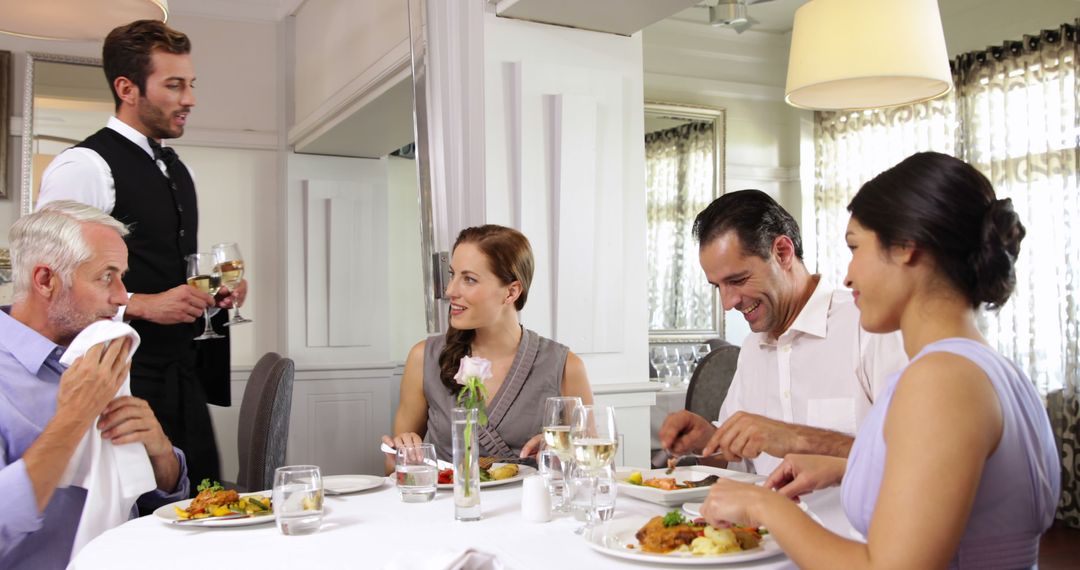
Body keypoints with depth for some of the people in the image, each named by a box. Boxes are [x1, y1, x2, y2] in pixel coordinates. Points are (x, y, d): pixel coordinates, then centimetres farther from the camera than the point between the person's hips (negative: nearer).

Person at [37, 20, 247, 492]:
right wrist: (140, 305, -22)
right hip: (123, 379, -8)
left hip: (183, 379, 8)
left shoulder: (176, 170, 17)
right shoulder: (84, 166, -10)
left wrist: (216, 288, 9)